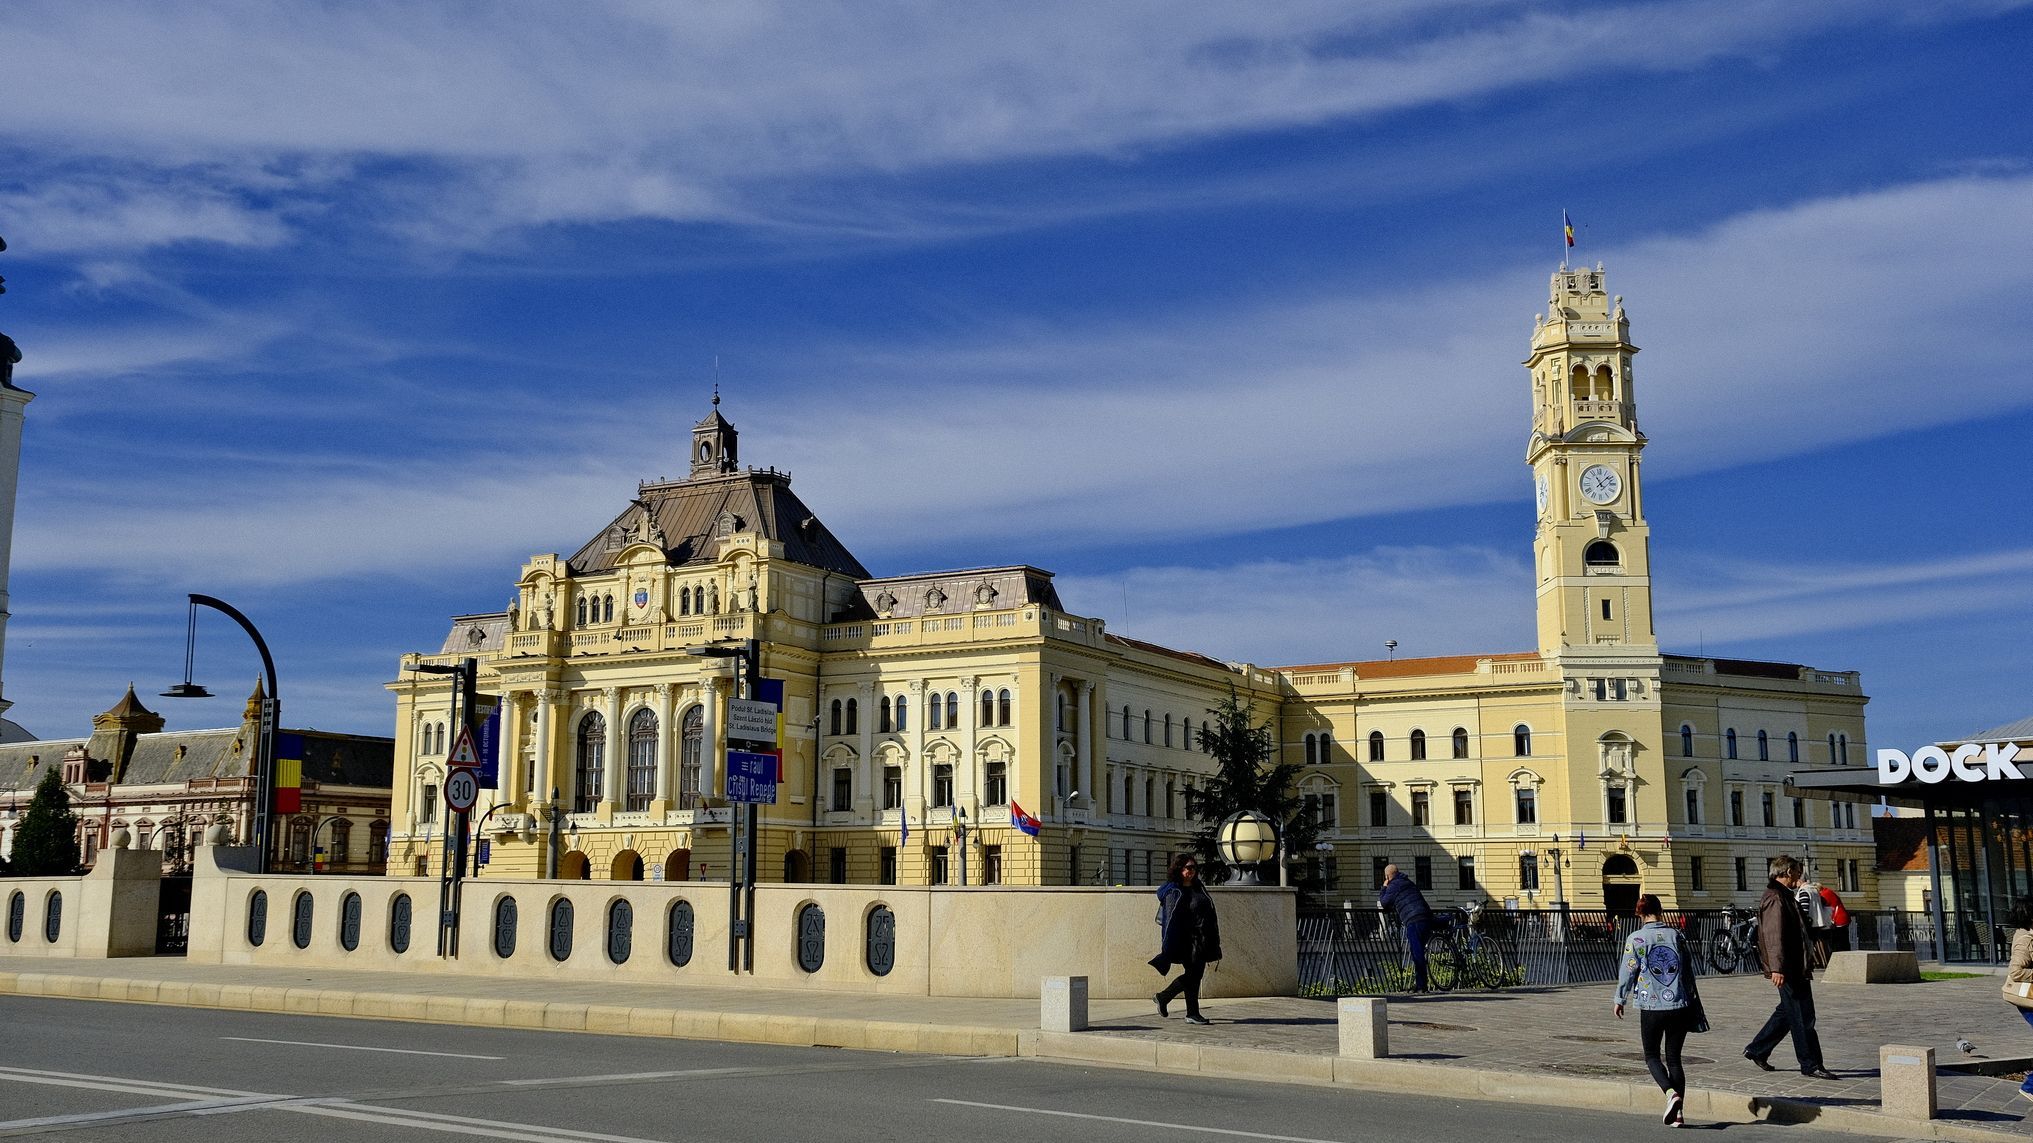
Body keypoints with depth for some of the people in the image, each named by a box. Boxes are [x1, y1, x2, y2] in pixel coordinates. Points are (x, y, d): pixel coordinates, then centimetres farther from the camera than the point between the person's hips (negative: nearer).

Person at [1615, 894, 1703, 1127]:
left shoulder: (1636, 939, -7)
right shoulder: (1676, 935, 3)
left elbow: (1628, 972, -4)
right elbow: (1688, 970, 9)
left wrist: (1620, 1000, 10)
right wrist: (1694, 1003, 20)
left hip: (1652, 1007, -3)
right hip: (1680, 1006, 3)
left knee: (1652, 1056, 11)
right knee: (1674, 1058, 12)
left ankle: (1671, 1093, -14)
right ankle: (1677, 1113, 7)